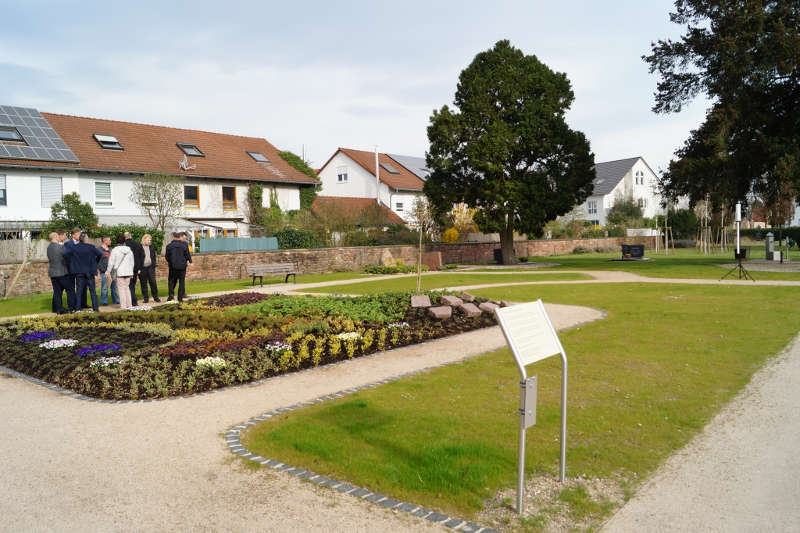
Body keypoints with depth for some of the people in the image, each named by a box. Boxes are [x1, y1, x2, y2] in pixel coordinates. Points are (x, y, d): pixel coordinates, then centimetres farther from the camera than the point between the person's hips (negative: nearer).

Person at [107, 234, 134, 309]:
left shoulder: (115, 250, -8)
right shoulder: (129, 250, 7)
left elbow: (111, 262, -6)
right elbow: (132, 262, 15)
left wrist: (109, 271, 5)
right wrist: (131, 272, 24)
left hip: (119, 272, -5)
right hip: (128, 272, 5)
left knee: (121, 288, 0)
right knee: (127, 287, 14)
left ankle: (123, 305, -2)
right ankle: (129, 304, 13)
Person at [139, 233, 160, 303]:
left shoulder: (151, 247, 11)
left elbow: (154, 257, 19)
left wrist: (154, 265, 9)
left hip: (150, 267, 3)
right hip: (142, 268, -3)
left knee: (153, 282, -1)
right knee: (143, 283, 3)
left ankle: (155, 297, 8)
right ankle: (146, 298, 11)